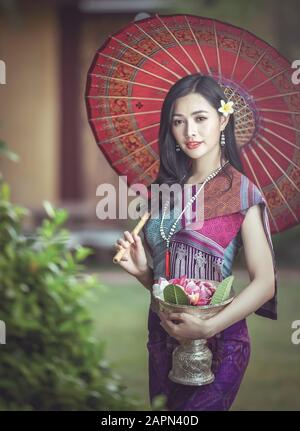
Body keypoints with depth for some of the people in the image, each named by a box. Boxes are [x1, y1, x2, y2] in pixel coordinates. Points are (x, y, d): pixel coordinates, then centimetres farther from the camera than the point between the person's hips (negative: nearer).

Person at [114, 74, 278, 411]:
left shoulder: (242, 191, -11)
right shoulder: (165, 187, 5)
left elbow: (265, 282, -14)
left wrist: (208, 327, -24)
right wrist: (140, 268, -8)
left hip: (218, 342, -5)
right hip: (162, 336, 6)